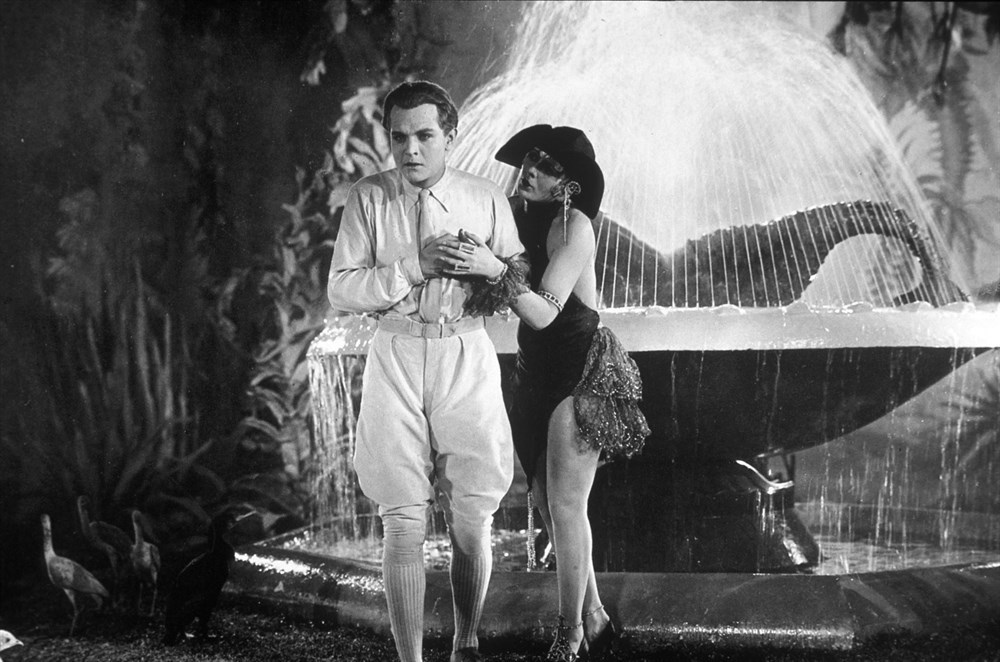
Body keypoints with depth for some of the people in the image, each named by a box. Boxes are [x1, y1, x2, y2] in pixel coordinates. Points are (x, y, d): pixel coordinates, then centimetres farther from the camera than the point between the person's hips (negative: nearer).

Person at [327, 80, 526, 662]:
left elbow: (521, 282, 13)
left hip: (467, 357, 1)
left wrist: (493, 266, -9)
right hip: (396, 355, -1)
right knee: (403, 523, -1)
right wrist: (412, 267, -14)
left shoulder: (486, 199, 4)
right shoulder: (368, 198, 1)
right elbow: (340, 290, -3)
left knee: (472, 521, 4)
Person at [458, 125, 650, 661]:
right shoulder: (512, 216, 3)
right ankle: (593, 619, 23)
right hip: (537, 371, 7)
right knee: (546, 501, 10)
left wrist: (496, 272, -38)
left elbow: (544, 313, -25)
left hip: (583, 372, -7)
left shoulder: (573, 225, -17)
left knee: (565, 506, -5)